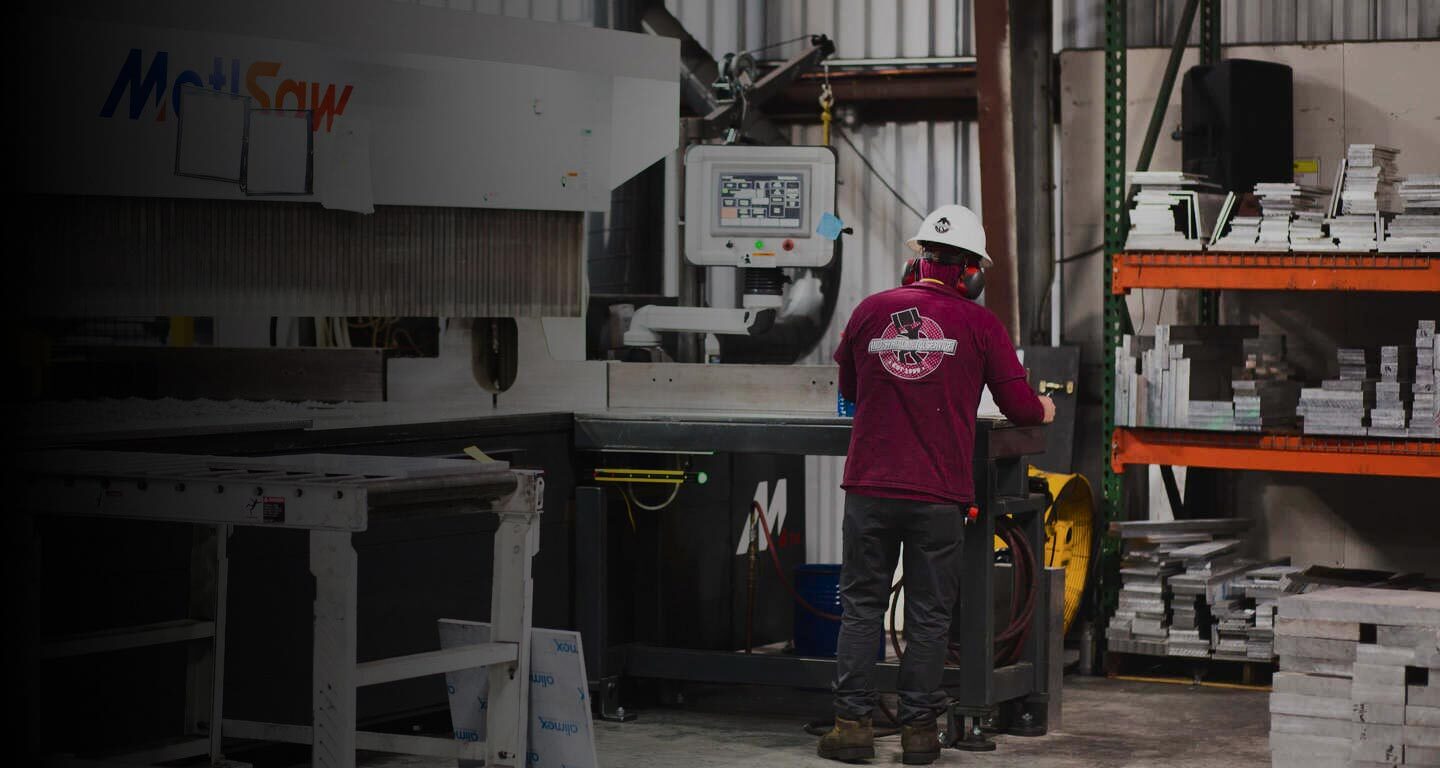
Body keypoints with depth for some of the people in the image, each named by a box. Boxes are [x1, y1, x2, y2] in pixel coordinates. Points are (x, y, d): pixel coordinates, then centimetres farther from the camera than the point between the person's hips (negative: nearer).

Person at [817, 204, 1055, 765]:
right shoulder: (979, 324, -1)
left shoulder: (871, 311, 6)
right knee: (928, 615, 7)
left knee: (861, 606, 9)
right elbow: (1017, 404, 3)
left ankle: (853, 723, 7)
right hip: (939, 495, -2)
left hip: (870, 487, 2)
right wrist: (1043, 411, 26)